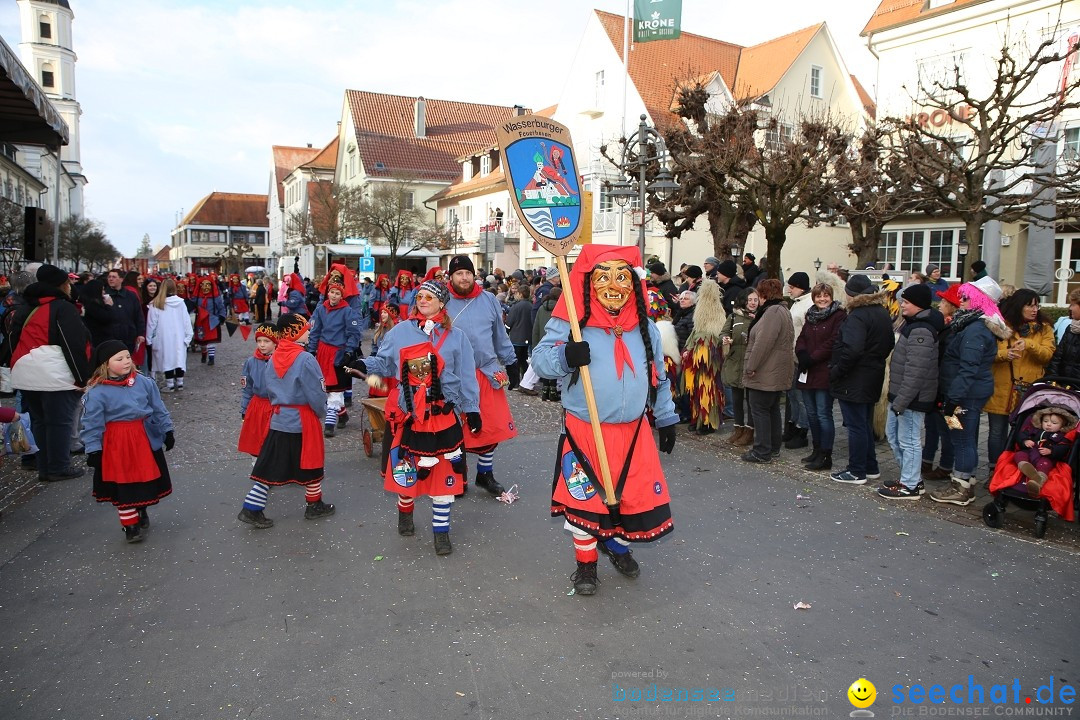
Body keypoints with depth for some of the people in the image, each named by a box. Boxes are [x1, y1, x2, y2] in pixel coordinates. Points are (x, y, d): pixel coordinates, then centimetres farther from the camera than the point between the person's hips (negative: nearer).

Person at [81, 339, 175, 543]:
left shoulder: (144, 382, -3)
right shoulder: (97, 392, -13)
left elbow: (158, 409, 7)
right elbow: (92, 423, -9)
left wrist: (167, 431, 9)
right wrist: (93, 450, -11)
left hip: (145, 438, 4)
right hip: (117, 444, -4)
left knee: (147, 479, 17)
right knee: (123, 486, 6)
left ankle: (142, 511, 42)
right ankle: (130, 524, 21)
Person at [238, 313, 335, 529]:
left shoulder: (272, 359, 3)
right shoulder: (305, 359, -18)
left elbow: (270, 390, 12)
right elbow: (316, 394, -16)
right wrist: (322, 412, 1)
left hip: (277, 419, 6)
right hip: (303, 420, -6)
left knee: (269, 465, 10)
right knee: (310, 463, 11)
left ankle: (251, 509, 9)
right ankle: (314, 505, 25)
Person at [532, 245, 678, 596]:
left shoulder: (646, 328, 6)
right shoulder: (571, 323, -9)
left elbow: (659, 378, 15)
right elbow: (540, 359, -14)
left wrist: (667, 419, 18)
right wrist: (565, 357, -34)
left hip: (633, 432, 4)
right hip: (584, 433, -4)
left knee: (640, 497, 12)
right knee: (584, 499, 7)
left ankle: (617, 544, 42)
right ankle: (586, 562, 31)